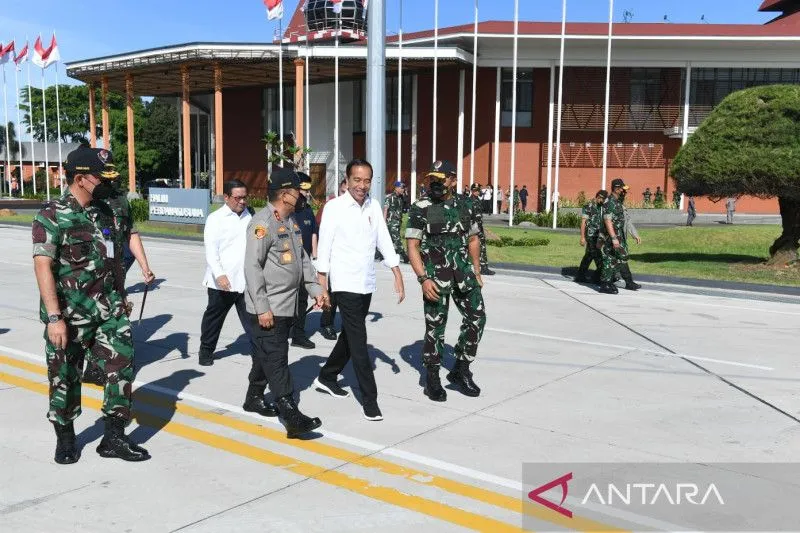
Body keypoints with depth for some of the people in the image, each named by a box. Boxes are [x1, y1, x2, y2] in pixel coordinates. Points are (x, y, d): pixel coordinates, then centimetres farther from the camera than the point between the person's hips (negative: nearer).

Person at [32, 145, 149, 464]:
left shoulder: (105, 213, 8)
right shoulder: (52, 216, -11)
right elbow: (43, 266, -17)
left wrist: (120, 299, 20)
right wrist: (54, 317, -22)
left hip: (108, 311, 6)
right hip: (70, 315, -5)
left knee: (122, 368, 1)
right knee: (65, 379, 8)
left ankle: (114, 438, 13)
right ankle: (65, 438, 28)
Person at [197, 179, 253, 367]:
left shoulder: (249, 217, 9)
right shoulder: (216, 219, -5)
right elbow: (210, 250, -13)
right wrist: (219, 274, -24)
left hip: (246, 280, 3)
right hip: (222, 282, -3)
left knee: (251, 318, 0)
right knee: (214, 317, 14)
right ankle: (206, 350, 31)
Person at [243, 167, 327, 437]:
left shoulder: (291, 221, 13)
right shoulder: (263, 223, -17)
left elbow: (302, 258, 21)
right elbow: (252, 266, -20)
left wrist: (315, 288, 14)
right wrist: (262, 308, -21)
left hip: (287, 306, 9)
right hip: (268, 308, -9)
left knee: (266, 355, 21)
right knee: (276, 360, -7)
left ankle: (254, 397, 37)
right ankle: (292, 417, -8)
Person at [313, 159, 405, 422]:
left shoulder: (374, 206, 5)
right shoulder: (335, 207, -9)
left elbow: (384, 241, 7)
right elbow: (324, 247, -8)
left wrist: (398, 275, 3)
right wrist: (322, 286, -9)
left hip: (367, 284, 6)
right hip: (345, 284, -6)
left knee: (350, 336, 18)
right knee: (358, 341, -6)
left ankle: (326, 377, 37)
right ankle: (369, 399, 0)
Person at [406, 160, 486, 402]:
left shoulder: (464, 206, 8)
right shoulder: (421, 209, -5)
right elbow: (412, 246, -8)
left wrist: (476, 272, 13)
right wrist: (423, 278, -17)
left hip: (463, 271, 4)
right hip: (435, 276, -4)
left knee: (477, 317, 0)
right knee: (435, 326, 2)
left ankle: (461, 370, 18)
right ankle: (432, 380, 17)